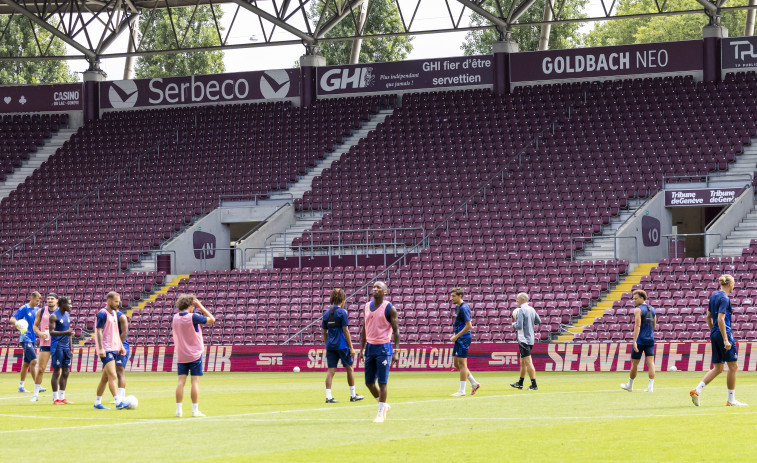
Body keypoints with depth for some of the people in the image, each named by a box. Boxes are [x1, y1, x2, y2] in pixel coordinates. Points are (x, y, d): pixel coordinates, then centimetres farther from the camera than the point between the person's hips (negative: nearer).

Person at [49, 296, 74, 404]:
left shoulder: (67, 315, 14)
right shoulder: (54, 316, -10)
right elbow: (51, 332, -19)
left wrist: (70, 348, 19)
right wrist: (65, 333, -32)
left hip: (66, 346, 8)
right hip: (57, 346, -8)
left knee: (65, 372, 8)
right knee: (57, 372, -5)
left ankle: (62, 397, 14)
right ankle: (56, 398, -1)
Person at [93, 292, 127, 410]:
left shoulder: (114, 313, 16)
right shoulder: (102, 314, -11)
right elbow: (99, 331, -14)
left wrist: (121, 346, 20)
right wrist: (101, 348, -20)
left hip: (114, 349, 9)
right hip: (106, 350, -9)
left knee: (105, 377, 11)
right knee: (112, 376, -14)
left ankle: (97, 402, 17)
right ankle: (118, 403, -19)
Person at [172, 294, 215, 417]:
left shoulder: (175, 318, -1)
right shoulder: (193, 317, -15)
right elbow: (212, 319, -6)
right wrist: (201, 307, -2)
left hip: (180, 355, 4)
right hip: (195, 355, -4)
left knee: (181, 381, 5)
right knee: (195, 381, 0)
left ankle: (178, 410, 2)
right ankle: (195, 410, 0)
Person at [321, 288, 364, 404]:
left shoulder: (326, 313, 8)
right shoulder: (342, 312, -8)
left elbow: (324, 332, 11)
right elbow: (345, 331, -11)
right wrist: (351, 347, -7)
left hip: (330, 346, 5)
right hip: (342, 345, -5)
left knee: (331, 371, 3)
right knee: (349, 369, 10)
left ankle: (328, 396, -6)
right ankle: (353, 395, 16)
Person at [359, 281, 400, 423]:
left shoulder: (389, 308, -6)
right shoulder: (367, 307, 11)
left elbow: (396, 330, -7)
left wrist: (396, 351, -14)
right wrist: (362, 348, 14)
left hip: (383, 347, -6)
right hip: (370, 347, 6)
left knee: (382, 382, -6)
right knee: (369, 382, 8)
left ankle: (381, 413, 1)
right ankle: (384, 405, 28)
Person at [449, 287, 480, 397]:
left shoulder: (464, 308, -15)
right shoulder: (457, 307, 15)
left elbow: (468, 326, -19)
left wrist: (456, 336, -17)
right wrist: (455, 335, 13)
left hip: (463, 338, -10)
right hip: (459, 339, 10)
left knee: (462, 363, -5)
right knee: (456, 363, 12)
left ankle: (462, 390, -1)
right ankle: (474, 383, 20)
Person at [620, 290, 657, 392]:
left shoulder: (638, 310, -10)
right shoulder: (652, 309, 13)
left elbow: (637, 326, -19)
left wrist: (635, 341, -24)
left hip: (640, 341, -6)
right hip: (650, 340, 6)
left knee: (634, 363, 8)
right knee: (650, 362, -3)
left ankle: (630, 385, 22)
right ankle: (651, 386, -12)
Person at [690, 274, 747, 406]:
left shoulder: (714, 296, 13)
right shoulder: (724, 299, -14)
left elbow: (708, 317, 19)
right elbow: (721, 319, -22)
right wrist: (725, 340, -23)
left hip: (714, 335, 9)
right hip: (723, 333, -9)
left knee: (718, 368, 12)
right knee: (733, 366, 0)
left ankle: (697, 391, 1)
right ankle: (731, 400, 3)